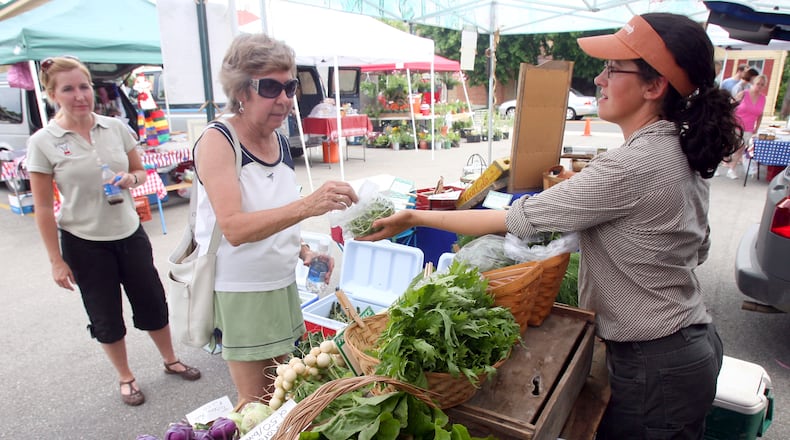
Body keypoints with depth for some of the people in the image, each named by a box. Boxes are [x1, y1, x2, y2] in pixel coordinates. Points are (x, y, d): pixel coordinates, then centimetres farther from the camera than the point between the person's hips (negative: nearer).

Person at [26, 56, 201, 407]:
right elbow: (43, 208, -7)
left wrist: (131, 178, -13)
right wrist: (56, 261, -7)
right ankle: (125, 378, 35)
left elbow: (140, 171, 11)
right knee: (106, 317, 12)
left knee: (152, 303, 14)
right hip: (84, 243, -2)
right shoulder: (43, 142, -10)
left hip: (130, 233, 3)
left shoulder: (116, 127, -2)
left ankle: (171, 360, 37)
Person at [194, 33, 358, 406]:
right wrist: (307, 206, -41)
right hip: (239, 292, -6)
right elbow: (234, 228, -29)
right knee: (256, 407, 8)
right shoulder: (217, 141, -15)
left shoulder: (280, 142, 4)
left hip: (282, 284, 6)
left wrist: (303, 251, 1)